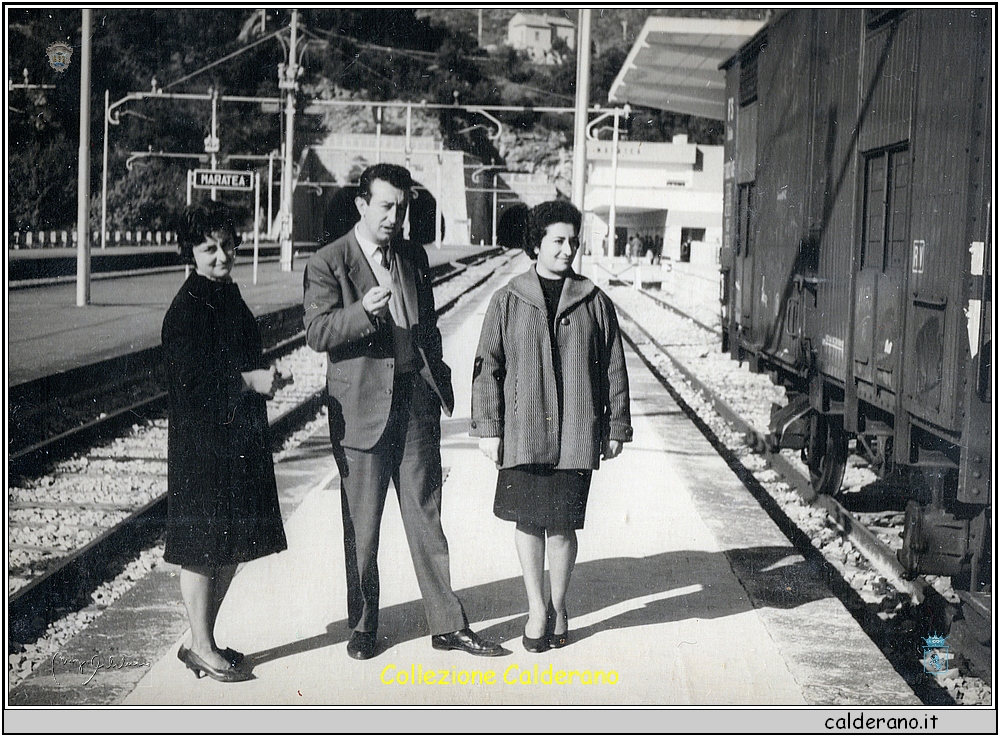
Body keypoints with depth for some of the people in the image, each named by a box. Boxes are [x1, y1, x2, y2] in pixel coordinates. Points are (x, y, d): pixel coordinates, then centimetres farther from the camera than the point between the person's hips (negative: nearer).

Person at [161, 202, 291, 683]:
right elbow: (188, 381, -20)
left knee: (234, 545, 13)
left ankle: (206, 638, 24)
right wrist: (247, 380, -22)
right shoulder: (185, 309, -14)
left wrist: (264, 381, 11)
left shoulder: (229, 297, 13)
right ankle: (200, 648, 9)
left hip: (241, 439, 9)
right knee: (203, 547, -1)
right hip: (202, 442, -9)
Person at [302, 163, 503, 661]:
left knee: (425, 517, 7)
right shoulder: (327, 264, -5)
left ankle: (447, 625, 11)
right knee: (362, 526, 5)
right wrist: (363, 312, -30)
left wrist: (438, 377, 14)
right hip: (362, 408, -4)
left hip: (416, 401, 4)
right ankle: (363, 627, 18)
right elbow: (318, 333, -14)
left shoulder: (414, 257, 13)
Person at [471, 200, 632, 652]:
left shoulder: (594, 302, 5)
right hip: (523, 431, 0)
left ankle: (558, 606, 22)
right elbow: (487, 366, 4)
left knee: (562, 525, 1)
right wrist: (487, 427, 0)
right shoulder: (508, 300, 3)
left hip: (576, 433, 0)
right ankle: (537, 608, 22)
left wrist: (616, 428, 9)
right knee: (527, 521, 6)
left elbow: (613, 370, 9)